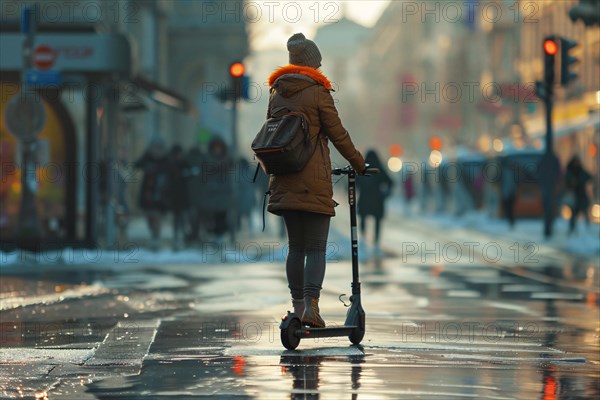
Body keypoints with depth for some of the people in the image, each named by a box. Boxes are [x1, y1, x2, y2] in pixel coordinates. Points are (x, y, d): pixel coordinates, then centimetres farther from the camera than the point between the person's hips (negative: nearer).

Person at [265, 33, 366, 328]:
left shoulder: (276, 93, 10)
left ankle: (298, 306, 14)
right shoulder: (317, 92, -7)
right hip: (313, 181, -5)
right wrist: (358, 162, 10)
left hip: (284, 180, 6)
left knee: (295, 247, 13)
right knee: (316, 248, -4)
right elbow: (337, 134, -4)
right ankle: (310, 305, -18)